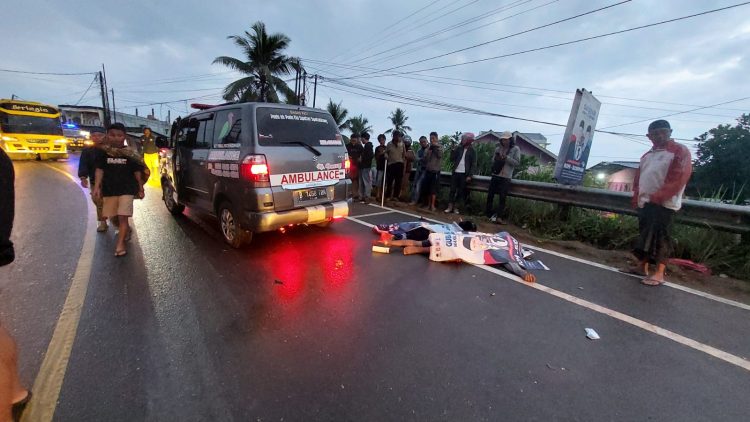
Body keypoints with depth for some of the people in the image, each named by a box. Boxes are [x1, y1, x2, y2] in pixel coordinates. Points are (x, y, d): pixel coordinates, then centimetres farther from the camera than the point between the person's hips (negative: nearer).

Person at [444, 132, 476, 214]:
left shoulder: (472, 151, 2)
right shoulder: (459, 148, 10)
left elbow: (474, 164, -2)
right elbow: (452, 159, 8)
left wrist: (470, 175, -10)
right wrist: (453, 150, -4)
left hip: (464, 174, -2)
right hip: (455, 172, 2)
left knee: (460, 191, 1)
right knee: (452, 190, -1)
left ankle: (455, 207, 9)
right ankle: (450, 207, 4)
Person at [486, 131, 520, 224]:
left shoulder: (516, 149, 0)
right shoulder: (498, 148, 9)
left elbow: (517, 162, -7)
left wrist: (506, 157, -18)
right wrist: (496, 159, -9)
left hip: (506, 177, -4)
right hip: (495, 175, 4)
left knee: (502, 197, -6)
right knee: (490, 195, 7)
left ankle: (499, 216, -3)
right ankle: (488, 213, 19)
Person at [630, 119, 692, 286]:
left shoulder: (680, 151, -2)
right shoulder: (647, 155, 19)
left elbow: (678, 179, -12)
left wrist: (657, 197, -18)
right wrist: (637, 197, 6)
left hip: (664, 204, -7)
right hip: (644, 203, 7)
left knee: (660, 238, -7)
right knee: (644, 235, 11)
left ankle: (659, 273, -3)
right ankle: (642, 266, 20)